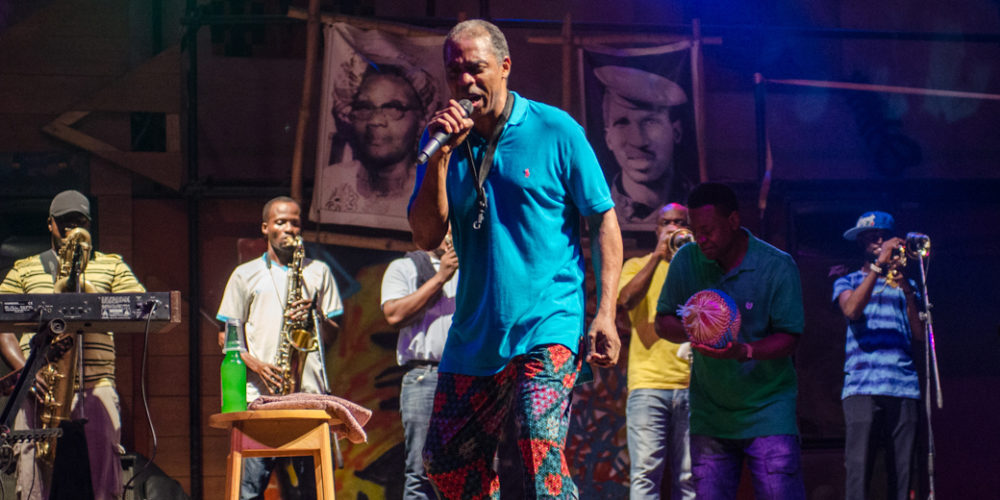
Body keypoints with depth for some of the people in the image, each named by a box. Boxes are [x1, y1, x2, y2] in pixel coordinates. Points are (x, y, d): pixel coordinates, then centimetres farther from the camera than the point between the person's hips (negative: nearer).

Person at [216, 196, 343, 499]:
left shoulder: (318, 272, 18)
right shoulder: (245, 275, 15)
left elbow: (331, 337, 16)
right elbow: (225, 337, 11)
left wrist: (315, 315, -5)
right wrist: (255, 364, -7)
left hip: (310, 393, 1)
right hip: (260, 394, -1)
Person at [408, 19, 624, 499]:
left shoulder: (555, 131, -4)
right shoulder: (444, 138, 7)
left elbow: (604, 220, -1)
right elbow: (426, 237, 0)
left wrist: (605, 313, -10)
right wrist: (440, 157, -13)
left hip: (546, 325, -5)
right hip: (473, 332, 6)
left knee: (540, 446, -25)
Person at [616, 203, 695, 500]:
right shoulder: (638, 266, 17)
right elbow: (623, 303, -5)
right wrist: (658, 255, -7)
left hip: (692, 383, 1)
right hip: (648, 381, -1)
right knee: (645, 473, -12)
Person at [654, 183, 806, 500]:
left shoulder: (778, 266, -9)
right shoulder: (686, 260, 1)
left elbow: (789, 339, -11)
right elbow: (663, 323, 5)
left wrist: (744, 350, -30)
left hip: (767, 409, -3)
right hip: (709, 411, 4)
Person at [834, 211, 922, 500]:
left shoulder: (905, 285, 23)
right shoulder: (847, 282, 18)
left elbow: (919, 332, 8)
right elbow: (851, 310, -6)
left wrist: (907, 290, -6)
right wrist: (878, 265, -11)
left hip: (903, 386, 2)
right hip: (862, 386, -2)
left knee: (901, 471, -4)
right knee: (858, 468, -15)